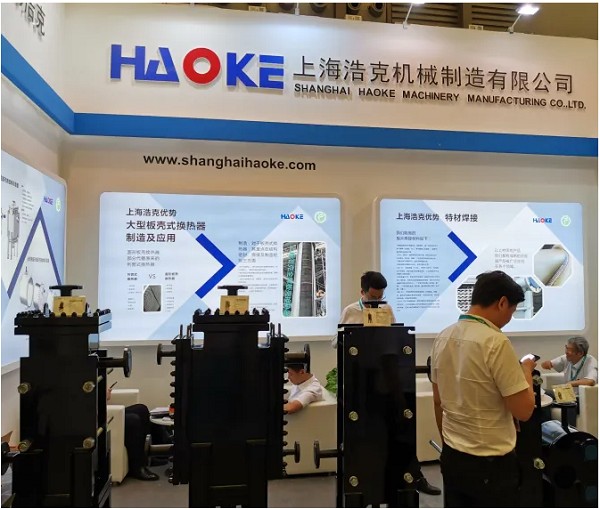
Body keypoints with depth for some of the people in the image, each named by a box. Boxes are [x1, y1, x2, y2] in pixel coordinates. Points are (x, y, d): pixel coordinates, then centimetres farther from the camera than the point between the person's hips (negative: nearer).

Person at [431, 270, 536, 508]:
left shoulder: (443, 338, 1)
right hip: (490, 462, -6)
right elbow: (524, 410, -16)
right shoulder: (496, 342, -21)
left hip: (451, 457, 7)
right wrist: (526, 370, 0)